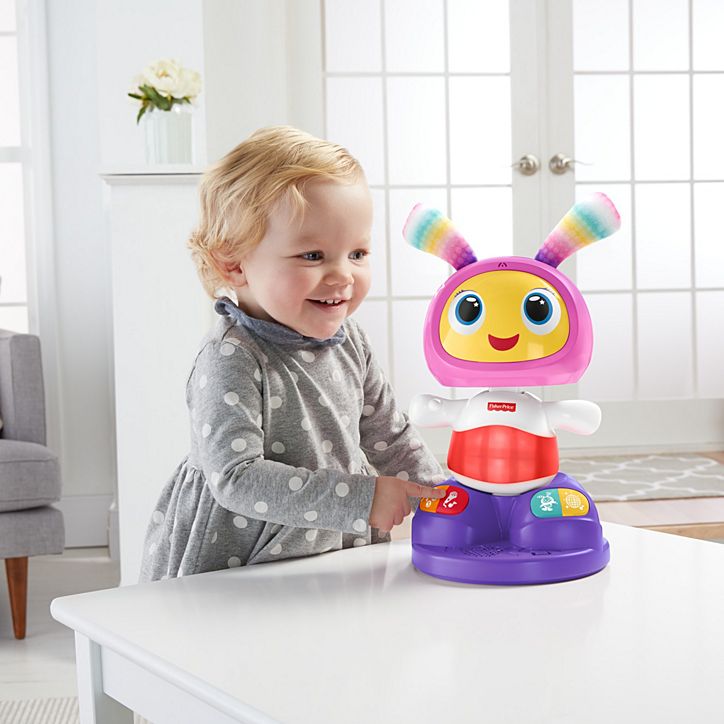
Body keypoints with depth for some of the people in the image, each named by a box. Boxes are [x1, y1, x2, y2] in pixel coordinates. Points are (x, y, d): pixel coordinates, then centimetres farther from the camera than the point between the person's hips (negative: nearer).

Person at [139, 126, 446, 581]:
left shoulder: (349, 342, 1)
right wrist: (358, 498, -35)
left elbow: (389, 435, 14)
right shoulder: (231, 361, -23)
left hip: (337, 553, 8)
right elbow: (236, 478, -31)